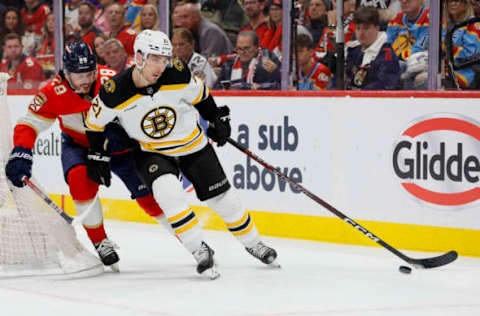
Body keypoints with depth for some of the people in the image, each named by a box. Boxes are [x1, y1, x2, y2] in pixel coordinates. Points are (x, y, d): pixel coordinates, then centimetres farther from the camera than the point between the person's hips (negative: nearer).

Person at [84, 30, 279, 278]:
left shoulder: (178, 76, -22)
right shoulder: (115, 93, -24)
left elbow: (200, 94, 0)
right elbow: (95, 122, -6)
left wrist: (218, 119, 8)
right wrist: (97, 156, 1)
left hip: (192, 144, 2)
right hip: (151, 153, -2)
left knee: (221, 197, 5)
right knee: (168, 191, -30)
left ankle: (252, 242, 30)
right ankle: (199, 250, -19)